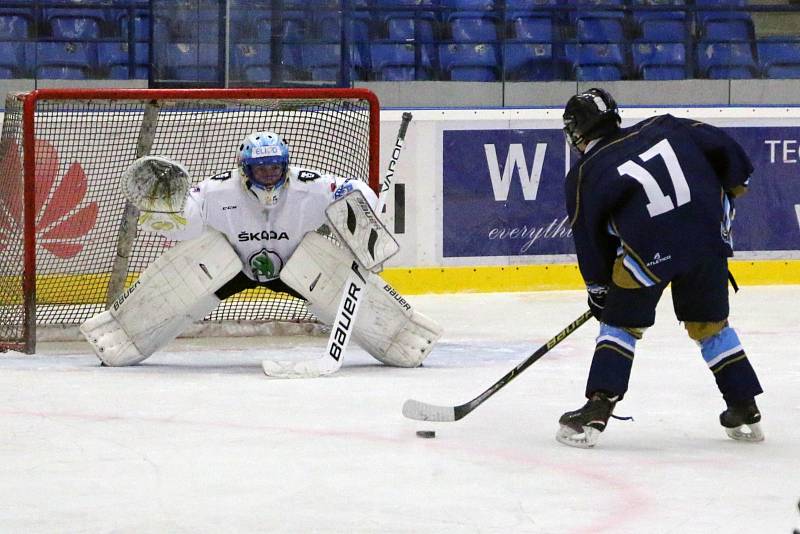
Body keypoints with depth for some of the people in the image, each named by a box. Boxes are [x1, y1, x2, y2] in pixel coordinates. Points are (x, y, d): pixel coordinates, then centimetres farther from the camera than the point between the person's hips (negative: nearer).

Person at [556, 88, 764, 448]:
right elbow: (725, 149, 9)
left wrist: (599, 293, 27)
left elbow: (590, 242, 15)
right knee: (709, 323, 21)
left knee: (620, 322, 15)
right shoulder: (660, 128, 13)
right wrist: (729, 192, 23)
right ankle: (745, 413, 23)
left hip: (650, 249, -3)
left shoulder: (584, 176, 9)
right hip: (709, 236, 3)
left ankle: (595, 413, 5)